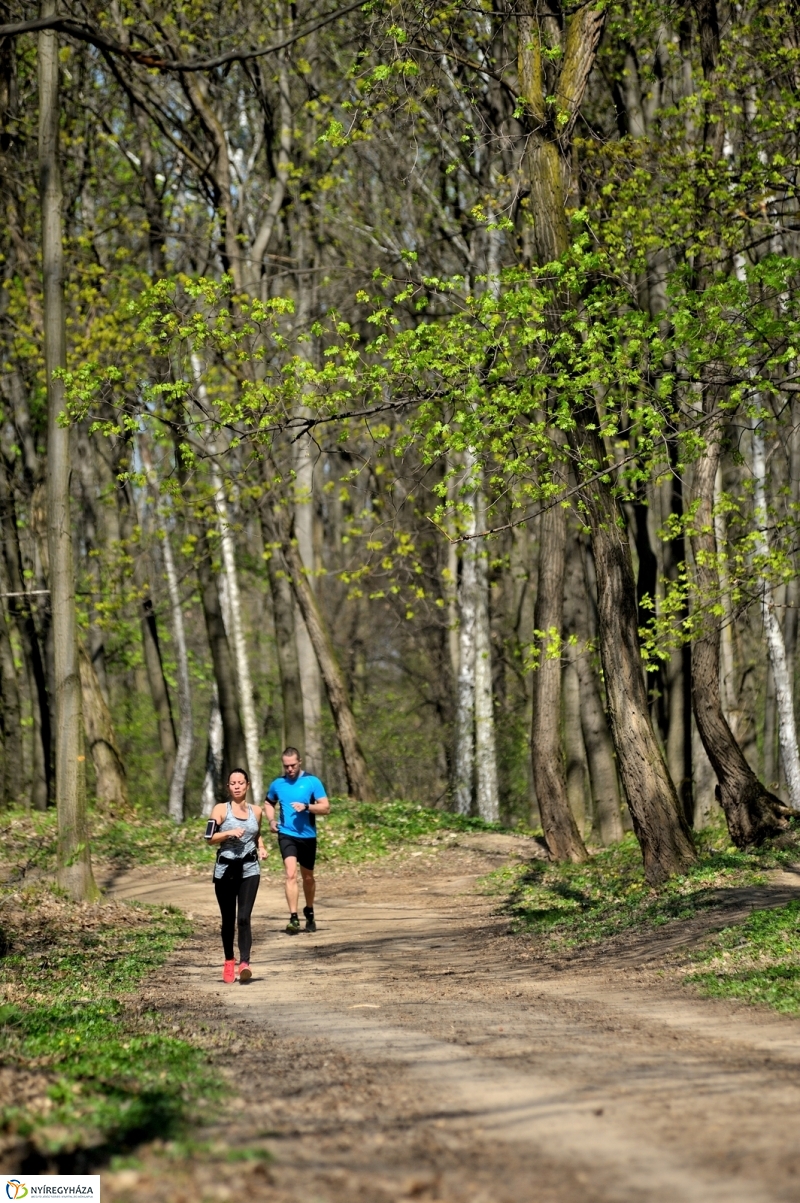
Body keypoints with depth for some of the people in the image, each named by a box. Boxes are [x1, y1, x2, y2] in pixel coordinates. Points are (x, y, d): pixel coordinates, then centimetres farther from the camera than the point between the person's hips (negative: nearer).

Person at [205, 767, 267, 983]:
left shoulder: (256, 811, 11)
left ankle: (244, 963, -22)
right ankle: (229, 962, 22)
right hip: (225, 869, -1)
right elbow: (209, 838, -5)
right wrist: (229, 833, -19)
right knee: (228, 919, 6)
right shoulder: (221, 809, 1)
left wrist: (261, 848, 8)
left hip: (249, 869, 1)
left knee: (244, 917, -13)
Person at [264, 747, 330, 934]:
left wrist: (306, 807, -22)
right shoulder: (278, 784, 4)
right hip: (287, 834, 0)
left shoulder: (312, 782, -4)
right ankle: (293, 918, -20)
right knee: (291, 874, -17)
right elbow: (268, 803, 22)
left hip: (308, 836, 0)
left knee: (308, 877, 14)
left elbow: (326, 807, -7)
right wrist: (271, 820, 3)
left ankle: (309, 913, 36)